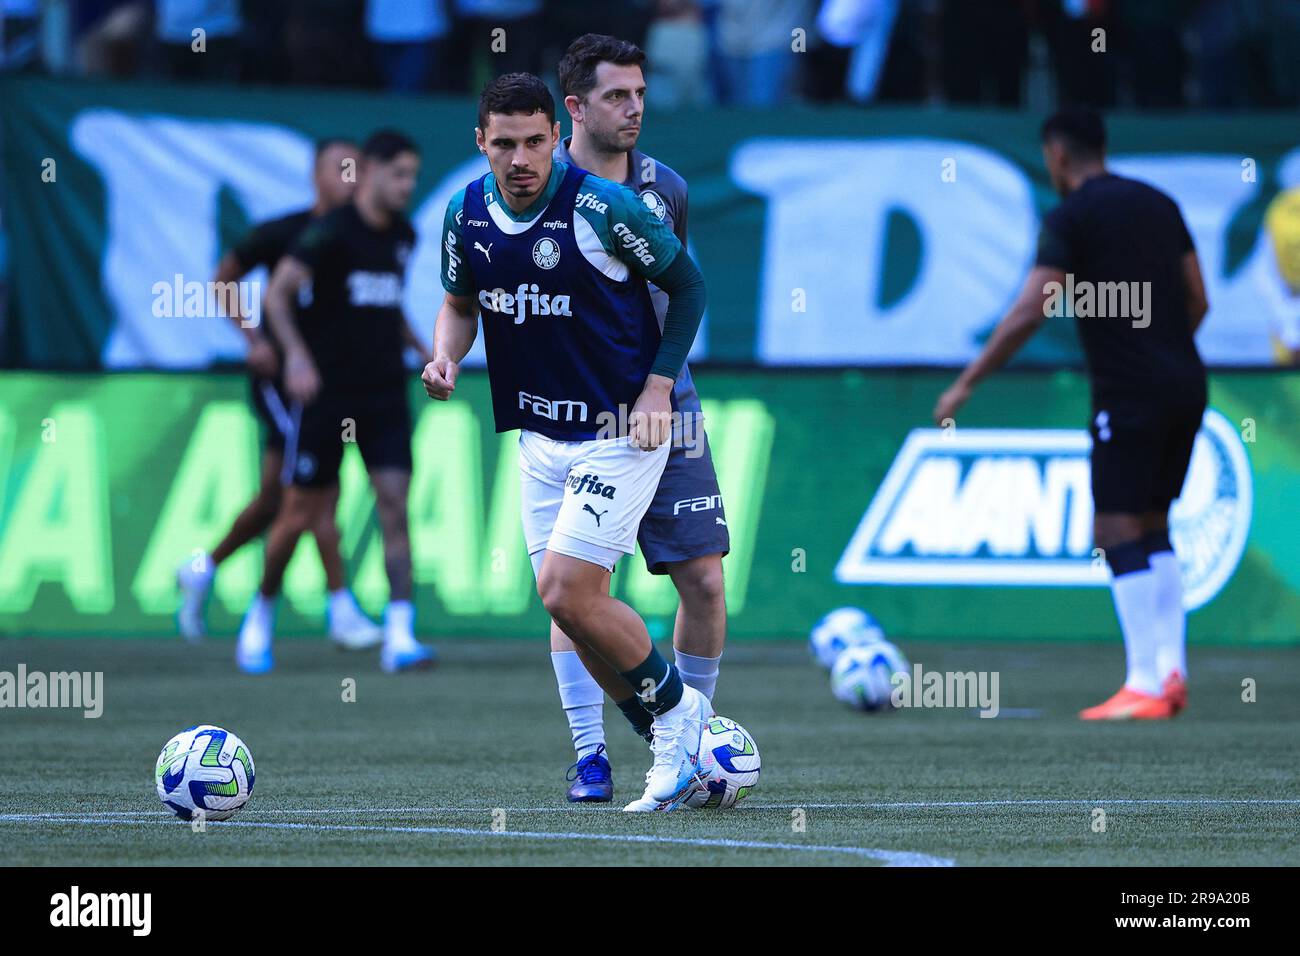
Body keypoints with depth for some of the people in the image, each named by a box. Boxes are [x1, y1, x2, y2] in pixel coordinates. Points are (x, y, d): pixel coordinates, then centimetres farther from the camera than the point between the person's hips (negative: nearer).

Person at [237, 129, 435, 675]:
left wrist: (420, 348, 14)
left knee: (395, 507, -8)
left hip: (385, 395, 5)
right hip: (327, 397, -5)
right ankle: (260, 617, 23)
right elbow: (277, 293, -19)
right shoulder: (332, 233, -12)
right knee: (302, 514, 2)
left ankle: (399, 638, -12)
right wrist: (296, 353, -32)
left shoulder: (403, 236, 10)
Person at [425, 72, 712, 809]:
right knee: (578, 608, 4)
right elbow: (460, 303, 16)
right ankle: (677, 747, 20)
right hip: (539, 436, 6)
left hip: (620, 430, -6)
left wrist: (658, 385, -12)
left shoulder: (602, 208, -18)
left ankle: (676, 707, 8)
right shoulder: (468, 215, -1)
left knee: (567, 593, -15)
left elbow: (687, 283, -5)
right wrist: (446, 358, -4)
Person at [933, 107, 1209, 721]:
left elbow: (1031, 312, -15)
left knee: (1119, 533, -4)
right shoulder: (1159, 205, 13)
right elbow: (1197, 302, 15)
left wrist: (965, 384, -10)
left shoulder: (1071, 217, -7)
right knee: (1153, 527, 16)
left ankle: (1145, 686, -10)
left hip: (1128, 393, -7)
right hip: (1186, 386, 7)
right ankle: (1171, 671, 8)